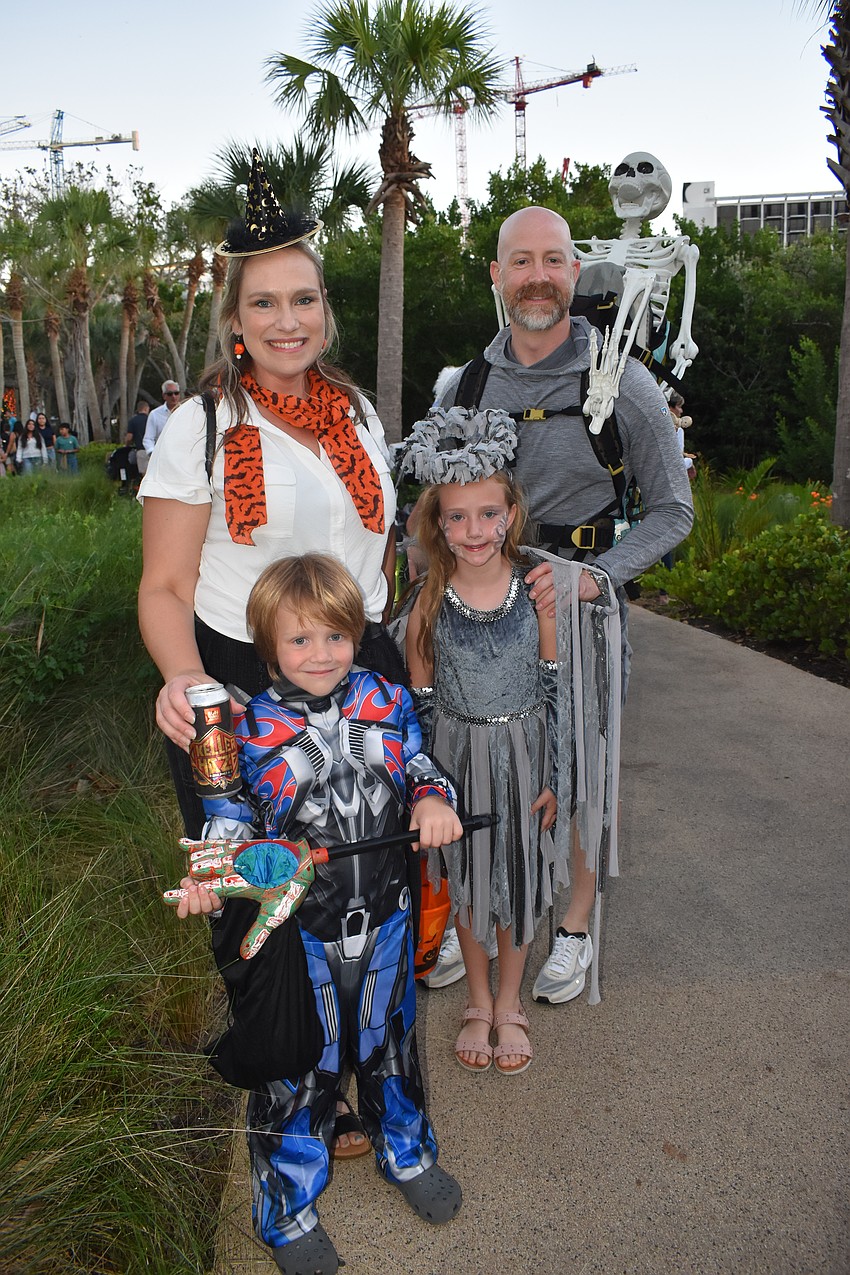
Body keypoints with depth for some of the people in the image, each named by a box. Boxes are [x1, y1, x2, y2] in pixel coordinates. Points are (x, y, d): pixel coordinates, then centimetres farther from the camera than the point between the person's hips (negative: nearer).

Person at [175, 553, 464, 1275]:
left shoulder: (387, 702, -5)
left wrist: (433, 801, -15)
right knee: (300, 1065, 12)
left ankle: (405, 1150, 52)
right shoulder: (249, 730, -13)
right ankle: (289, 1205, 37)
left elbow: (422, 768, 6)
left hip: (385, 918, 3)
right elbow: (230, 823, -6)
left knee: (389, 1039, 24)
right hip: (297, 931, -3)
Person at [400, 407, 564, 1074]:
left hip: (524, 753, 0)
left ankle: (510, 1003, 35)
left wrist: (554, 777, -4)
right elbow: (419, 700, -1)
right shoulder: (429, 602, -10)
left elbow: (556, 690, -4)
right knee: (466, 878, 13)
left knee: (519, 875, 11)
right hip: (456, 755, 0)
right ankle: (478, 1001, 36)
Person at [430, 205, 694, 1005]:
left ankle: (576, 926, 31)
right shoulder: (464, 386, 2)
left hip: (581, 606, -3)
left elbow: (672, 509, -3)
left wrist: (598, 574, -17)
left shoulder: (623, 385, -8)